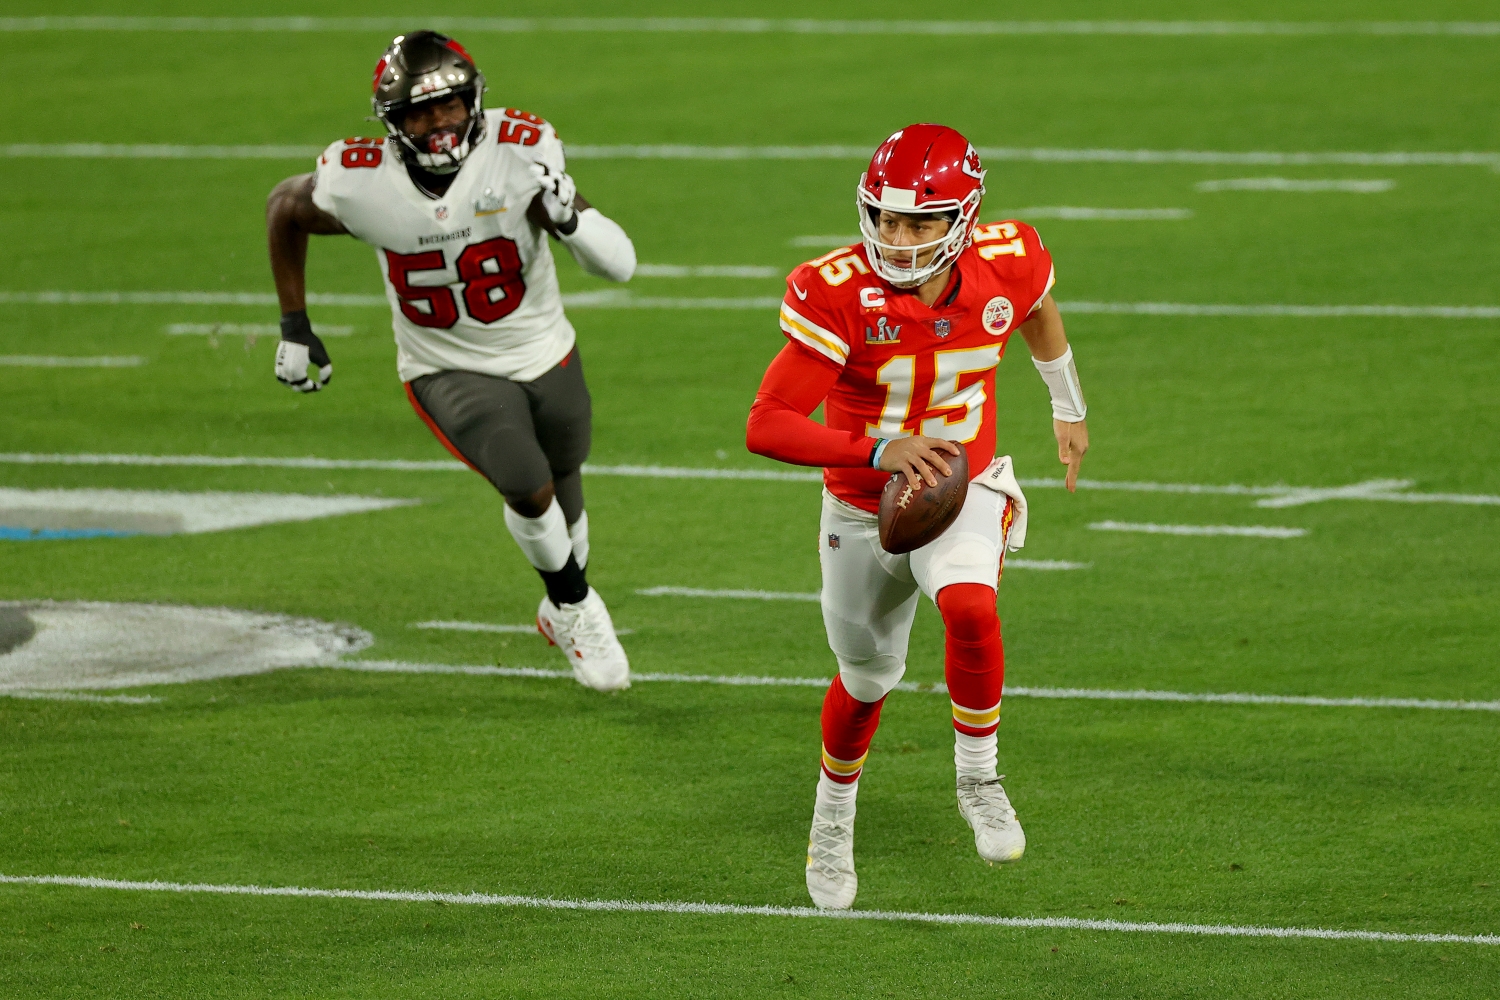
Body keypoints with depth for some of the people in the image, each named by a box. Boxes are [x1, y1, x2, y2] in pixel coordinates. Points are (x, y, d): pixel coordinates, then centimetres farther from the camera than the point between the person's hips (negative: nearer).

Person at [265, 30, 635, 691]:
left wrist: (568, 218, -45)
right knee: (529, 490, -24)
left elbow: (619, 264, -25)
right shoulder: (361, 183, -24)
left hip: (546, 356, 2)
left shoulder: (518, 153, -25)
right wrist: (294, 327, 1)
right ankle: (578, 607, 7)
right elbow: (285, 209, 1)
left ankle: (561, 613, 55)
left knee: (563, 504, 22)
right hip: (451, 372, -2)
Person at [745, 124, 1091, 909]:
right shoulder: (839, 294, -27)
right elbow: (766, 427, -33)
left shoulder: (1004, 264, -17)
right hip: (864, 510, 0)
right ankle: (833, 816, 49)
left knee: (969, 607, -31)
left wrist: (1067, 409, 24)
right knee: (867, 676, 18)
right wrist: (880, 451, -45)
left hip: (964, 491, 0)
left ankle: (978, 781, -9)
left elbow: (1038, 312, 11)